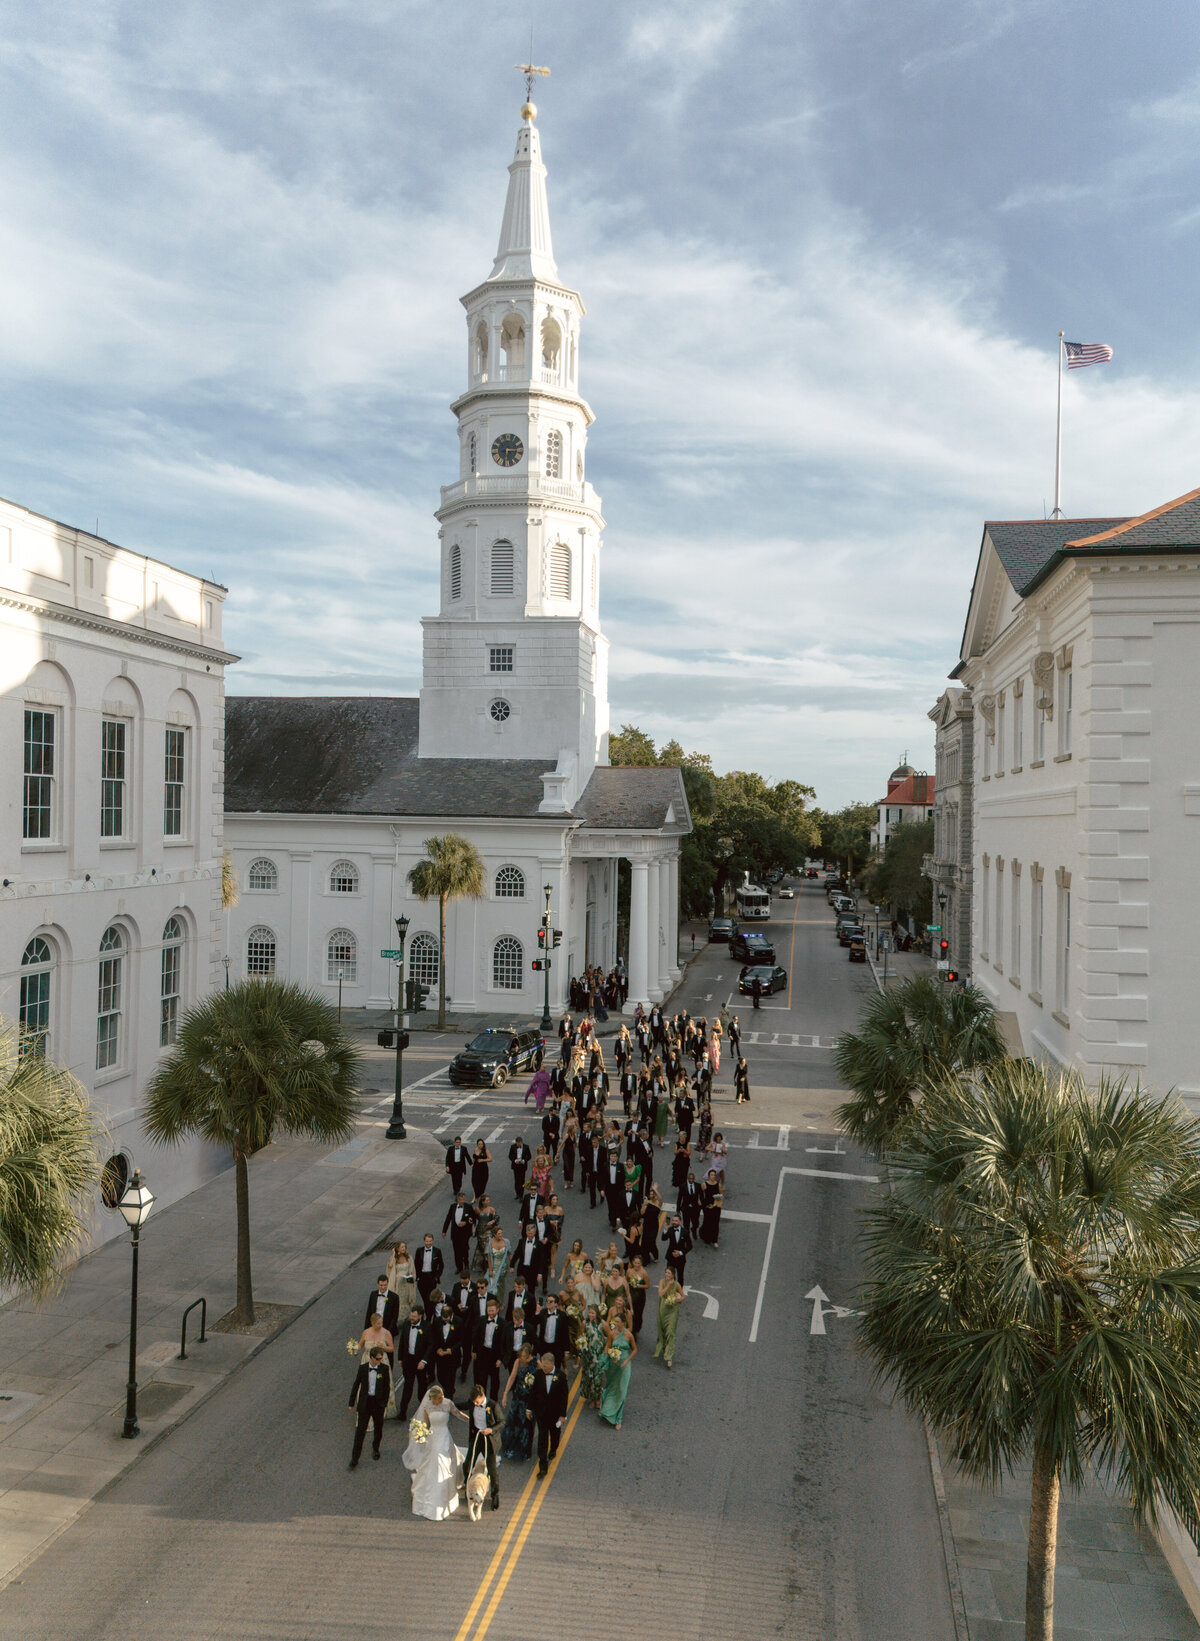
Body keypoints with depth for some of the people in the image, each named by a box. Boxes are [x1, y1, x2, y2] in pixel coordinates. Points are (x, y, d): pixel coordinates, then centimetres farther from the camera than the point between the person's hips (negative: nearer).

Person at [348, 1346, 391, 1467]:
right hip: (364, 1402, -1)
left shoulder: (384, 1368, -8)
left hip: (378, 1402, 1)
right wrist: (352, 1403, 5)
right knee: (360, 1430, -2)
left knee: (378, 1428, 16)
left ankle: (375, 1449, 42)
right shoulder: (362, 1368, -7)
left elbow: (387, 1387, 0)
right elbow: (356, 1385, 1)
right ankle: (355, 1458, 5)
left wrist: (384, 1403, -3)